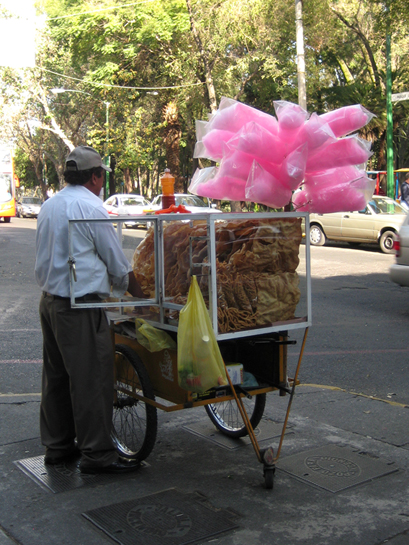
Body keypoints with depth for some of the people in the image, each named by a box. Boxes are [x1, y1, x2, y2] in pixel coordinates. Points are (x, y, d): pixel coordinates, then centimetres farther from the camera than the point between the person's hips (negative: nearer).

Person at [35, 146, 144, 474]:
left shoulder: (49, 206, 14)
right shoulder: (91, 208, -11)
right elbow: (119, 264, -7)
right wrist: (140, 295, 7)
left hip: (49, 298, 9)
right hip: (80, 306, -9)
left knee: (56, 376, 15)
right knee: (91, 379, -2)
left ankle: (57, 446, 26)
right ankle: (97, 454, 5)